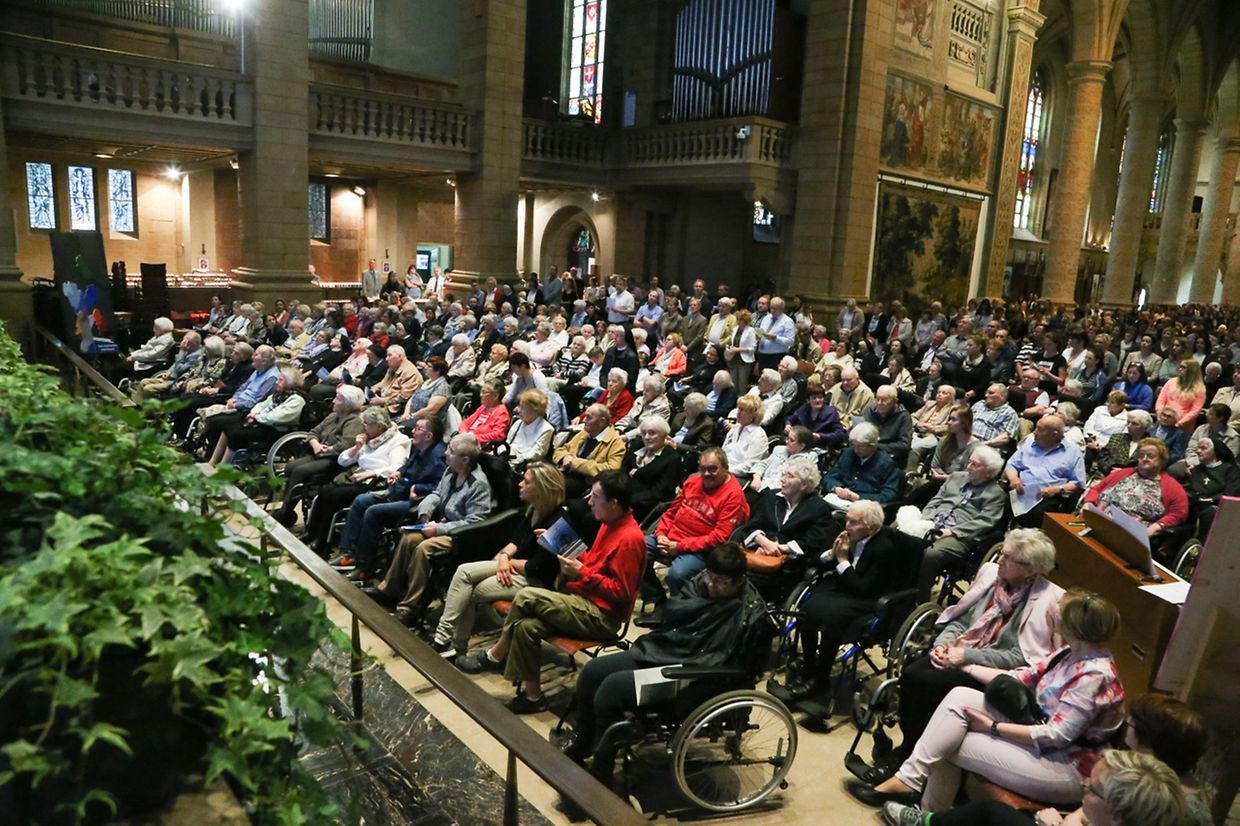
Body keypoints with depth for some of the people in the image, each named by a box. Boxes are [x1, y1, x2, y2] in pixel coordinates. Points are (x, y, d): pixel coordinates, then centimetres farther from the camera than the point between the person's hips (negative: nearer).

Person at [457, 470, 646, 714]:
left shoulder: (630, 538, -19)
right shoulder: (609, 523, 9)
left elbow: (621, 593, -18)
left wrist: (581, 573, -20)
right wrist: (574, 558, 4)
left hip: (602, 616, -9)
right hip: (583, 600, 9)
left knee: (527, 596, -19)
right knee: (526, 626, -13)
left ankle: (494, 656, 1)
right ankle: (532, 695, -1)